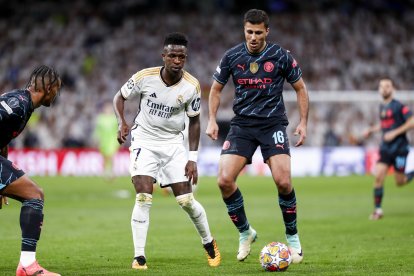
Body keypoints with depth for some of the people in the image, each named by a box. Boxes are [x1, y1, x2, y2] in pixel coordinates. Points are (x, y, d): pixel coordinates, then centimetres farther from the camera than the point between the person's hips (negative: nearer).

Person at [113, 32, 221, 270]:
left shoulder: (192, 86, -13)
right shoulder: (145, 77, -16)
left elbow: (194, 121, 0)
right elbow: (120, 96, 1)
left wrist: (193, 158, -4)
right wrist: (122, 122, -17)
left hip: (174, 143, 1)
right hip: (144, 140, -1)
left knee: (186, 200, -1)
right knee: (144, 198, -16)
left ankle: (209, 243, 25)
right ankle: (139, 257, -10)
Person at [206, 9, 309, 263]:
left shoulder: (281, 56, -5)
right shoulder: (232, 57, 0)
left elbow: (301, 89, 6)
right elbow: (216, 89, 14)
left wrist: (303, 123, -1)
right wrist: (212, 120, 2)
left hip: (273, 123, -2)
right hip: (242, 124, 2)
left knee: (283, 181, -19)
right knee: (225, 180, -14)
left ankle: (292, 236, 5)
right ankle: (245, 233, 8)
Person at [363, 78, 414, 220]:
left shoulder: (399, 106, -12)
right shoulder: (382, 107, 10)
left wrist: (395, 133, -20)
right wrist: (372, 130, 12)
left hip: (399, 148, -5)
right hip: (385, 148, 5)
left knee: (400, 182, 0)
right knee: (378, 177, -9)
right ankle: (378, 210, -3)